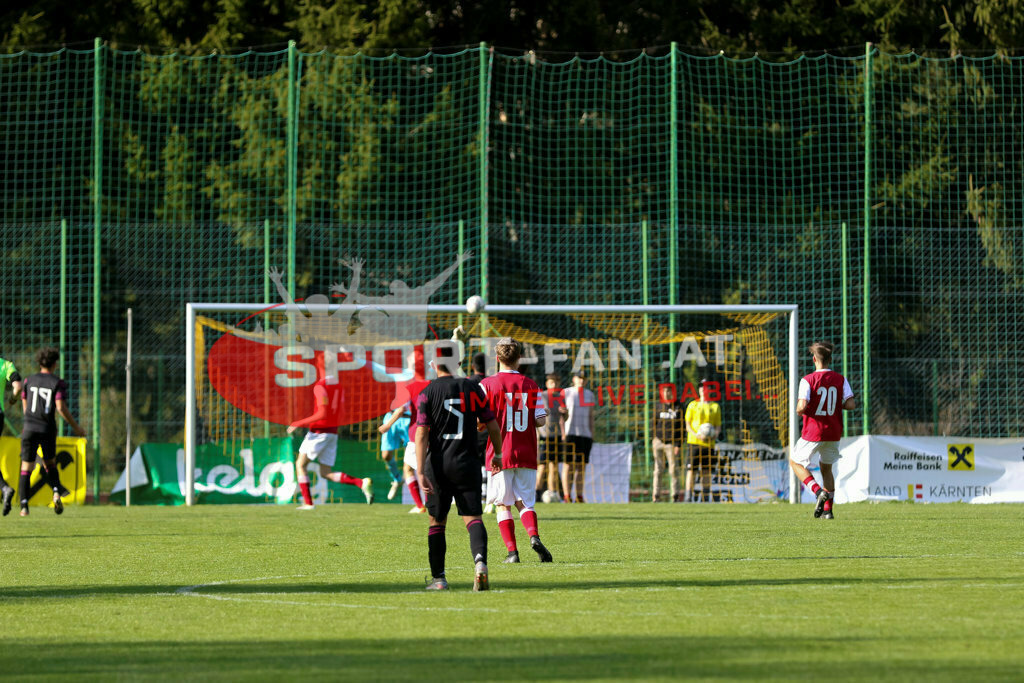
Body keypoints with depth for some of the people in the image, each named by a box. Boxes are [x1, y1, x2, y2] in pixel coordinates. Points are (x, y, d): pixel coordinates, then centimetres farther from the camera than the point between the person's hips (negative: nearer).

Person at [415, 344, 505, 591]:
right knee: (473, 518, -3)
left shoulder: (427, 394, -3)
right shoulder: (472, 389, 3)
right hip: (466, 463, 0)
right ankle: (480, 560, -31)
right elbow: (492, 425, 6)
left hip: (438, 464, 0)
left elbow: (421, 433, -10)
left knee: (437, 522, 12)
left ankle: (438, 577, 16)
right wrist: (497, 455, 22)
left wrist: (420, 472, -13)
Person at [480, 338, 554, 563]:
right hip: (526, 454, 2)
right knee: (524, 502, 9)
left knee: (503, 505, 7)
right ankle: (533, 535, -17)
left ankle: (512, 551, 0)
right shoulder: (530, 385, 2)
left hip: (500, 454, -2)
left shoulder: (488, 385, -6)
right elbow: (541, 420, -1)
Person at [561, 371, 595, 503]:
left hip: (585, 434, 4)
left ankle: (579, 496, 4)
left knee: (581, 466, 2)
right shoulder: (566, 393, 2)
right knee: (568, 464, -8)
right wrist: (562, 433, -10)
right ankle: (567, 496, -10)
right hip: (569, 433, -4)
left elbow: (591, 416, 17)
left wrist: (592, 435, 11)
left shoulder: (589, 394, 14)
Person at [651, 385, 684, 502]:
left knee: (673, 470, -3)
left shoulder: (678, 408, 1)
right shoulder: (659, 407, 11)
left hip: (671, 443, -3)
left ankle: (674, 496, 2)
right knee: (658, 470, 2)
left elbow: (681, 427, -1)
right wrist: (653, 442, 6)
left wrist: (678, 445, -8)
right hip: (659, 442, 3)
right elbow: (654, 424, 15)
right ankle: (655, 496, 3)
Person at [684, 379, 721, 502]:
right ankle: (688, 498, -9)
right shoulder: (692, 405, 8)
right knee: (691, 470, -7)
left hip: (708, 444, 2)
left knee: (706, 472, 2)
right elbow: (687, 425, 4)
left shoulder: (715, 407, 12)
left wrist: (715, 433, -12)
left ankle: (706, 499, 7)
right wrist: (696, 434, -15)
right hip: (693, 442, -2)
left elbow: (718, 426, 11)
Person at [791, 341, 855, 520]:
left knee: (796, 462, 14)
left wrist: (799, 411, 2)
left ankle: (818, 491, -8)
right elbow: (851, 404, -8)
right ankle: (827, 510, 15)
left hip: (813, 432, -4)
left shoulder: (808, 380, -12)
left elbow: (802, 407, -21)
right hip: (834, 433, 4)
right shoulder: (840, 380, 0)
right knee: (826, 468, 21)